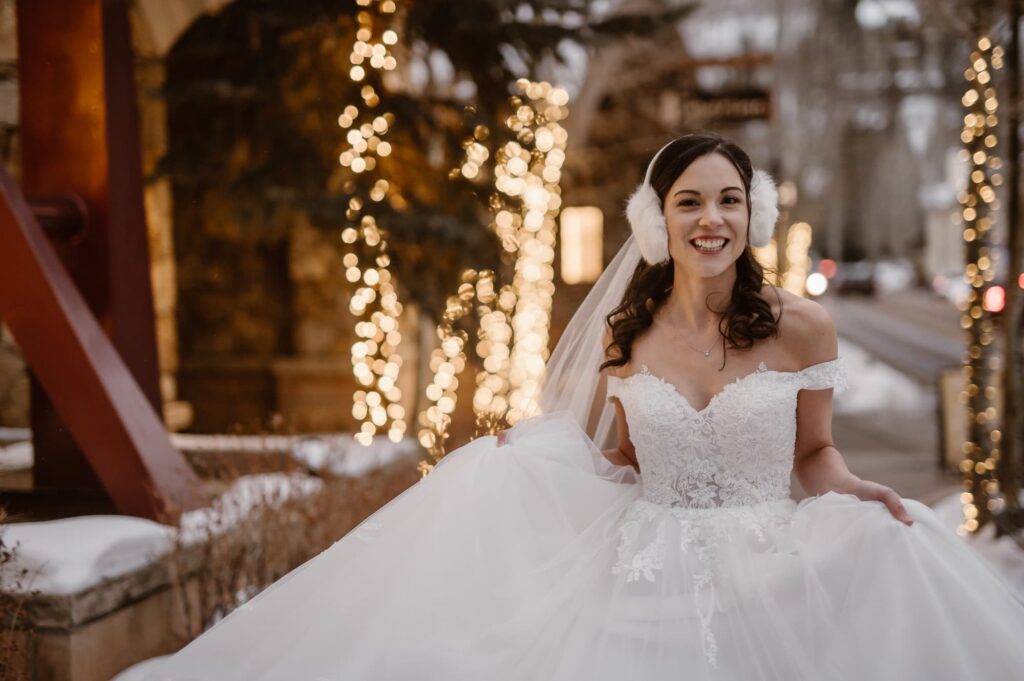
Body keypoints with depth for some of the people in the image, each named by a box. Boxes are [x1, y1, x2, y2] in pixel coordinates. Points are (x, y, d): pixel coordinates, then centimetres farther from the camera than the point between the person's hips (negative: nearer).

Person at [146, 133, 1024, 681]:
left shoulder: (801, 326, -4)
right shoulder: (624, 336, 2)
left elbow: (812, 453, 8)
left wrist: (854, 490, -14)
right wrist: (530, 452, 0)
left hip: (772, 570, -1)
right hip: (647, 571, 2)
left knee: (888, 550, -27)